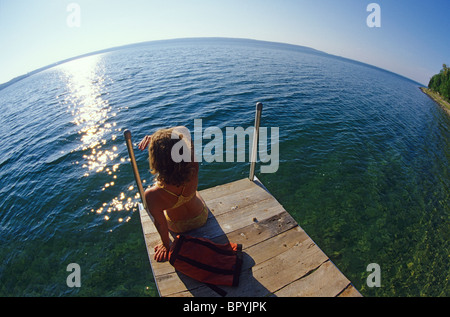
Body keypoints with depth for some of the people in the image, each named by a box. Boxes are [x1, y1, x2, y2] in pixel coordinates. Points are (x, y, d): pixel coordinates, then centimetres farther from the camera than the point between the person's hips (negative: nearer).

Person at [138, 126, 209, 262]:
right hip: (201, 217, 2)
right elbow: (183, 129, -24)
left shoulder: (152, 196, -43)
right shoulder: (193, 167, -40)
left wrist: (166, 244, -2)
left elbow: (160, 224, -21)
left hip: (178, 227, -1)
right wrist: (154, 137, -33)